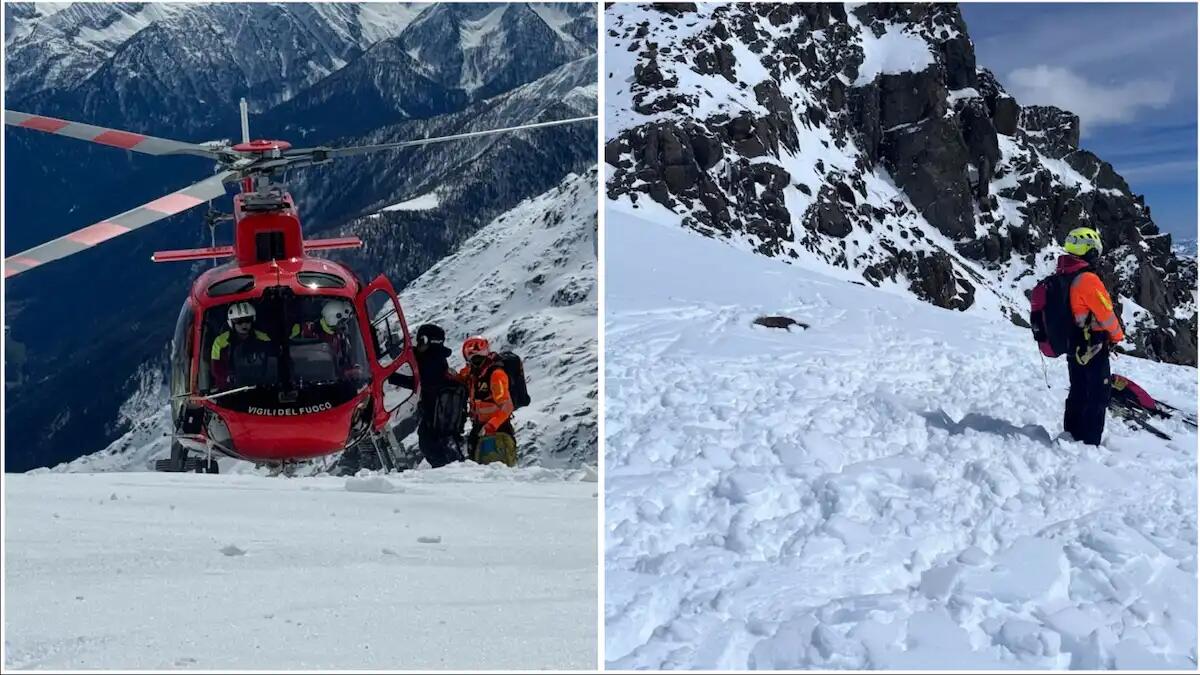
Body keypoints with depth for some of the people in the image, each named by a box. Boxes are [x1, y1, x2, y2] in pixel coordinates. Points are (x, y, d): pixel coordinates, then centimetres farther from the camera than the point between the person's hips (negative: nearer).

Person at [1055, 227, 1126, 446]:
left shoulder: (1061, 277, 4)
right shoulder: (1088, 279, -22)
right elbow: (1106, 313, -16)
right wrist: (1117, 335, 1)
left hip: (1072, 347, 8)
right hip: (1093, 348, -8)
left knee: (1078, 394, 18)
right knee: (1098, 396, 1)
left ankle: (1072, 436, 25)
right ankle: (1090, 444, 2)